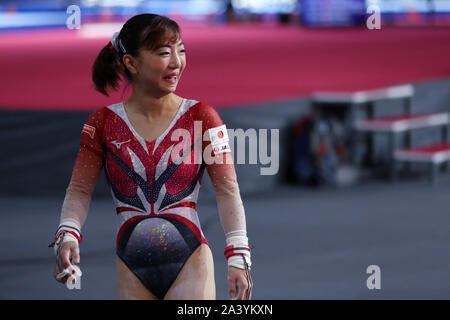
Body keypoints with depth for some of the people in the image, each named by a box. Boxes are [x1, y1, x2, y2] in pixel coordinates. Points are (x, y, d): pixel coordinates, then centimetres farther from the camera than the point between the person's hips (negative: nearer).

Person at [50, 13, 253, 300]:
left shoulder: (201, 117, 1)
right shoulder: (104, 123, 4)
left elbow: (227, 190, -3)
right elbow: (80, 189, 5)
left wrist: (238, 256, -12)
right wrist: (67, 235, -14)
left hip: (190, 263, -2)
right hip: (132, 269, 2)